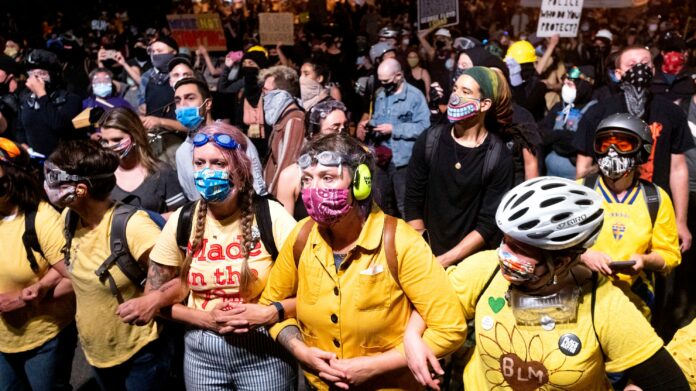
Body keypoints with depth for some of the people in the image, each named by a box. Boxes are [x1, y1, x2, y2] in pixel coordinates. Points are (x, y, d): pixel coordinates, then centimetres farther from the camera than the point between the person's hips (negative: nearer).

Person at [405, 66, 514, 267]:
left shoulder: (499, 158, -11)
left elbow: (489, 224, -11)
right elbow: (413, 202, -1)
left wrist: (442, 261, -15)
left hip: (472, 259, -2)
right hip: (427, 254, 2)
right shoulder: (430, 140, -4)